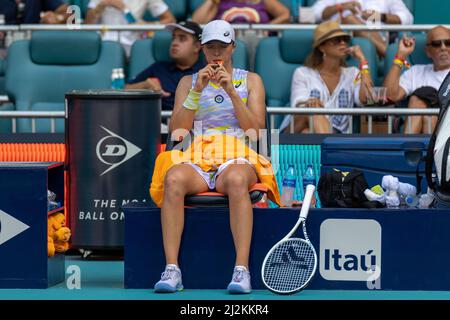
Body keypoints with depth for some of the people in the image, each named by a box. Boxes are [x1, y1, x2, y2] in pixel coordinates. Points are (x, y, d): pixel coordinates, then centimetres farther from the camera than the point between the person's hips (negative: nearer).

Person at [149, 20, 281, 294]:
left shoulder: (251, 81, 17)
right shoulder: (188, 82, 20)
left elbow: (256, 130, 4)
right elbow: (177, 131, 7)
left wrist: (231, 91, -6)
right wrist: (197, 90, -3)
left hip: (237, 159, -1)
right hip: (196, 160, 1)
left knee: (236, 180, -40)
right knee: (173, 178, -37)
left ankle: (242, 270, -45)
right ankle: (172, 269, -40)